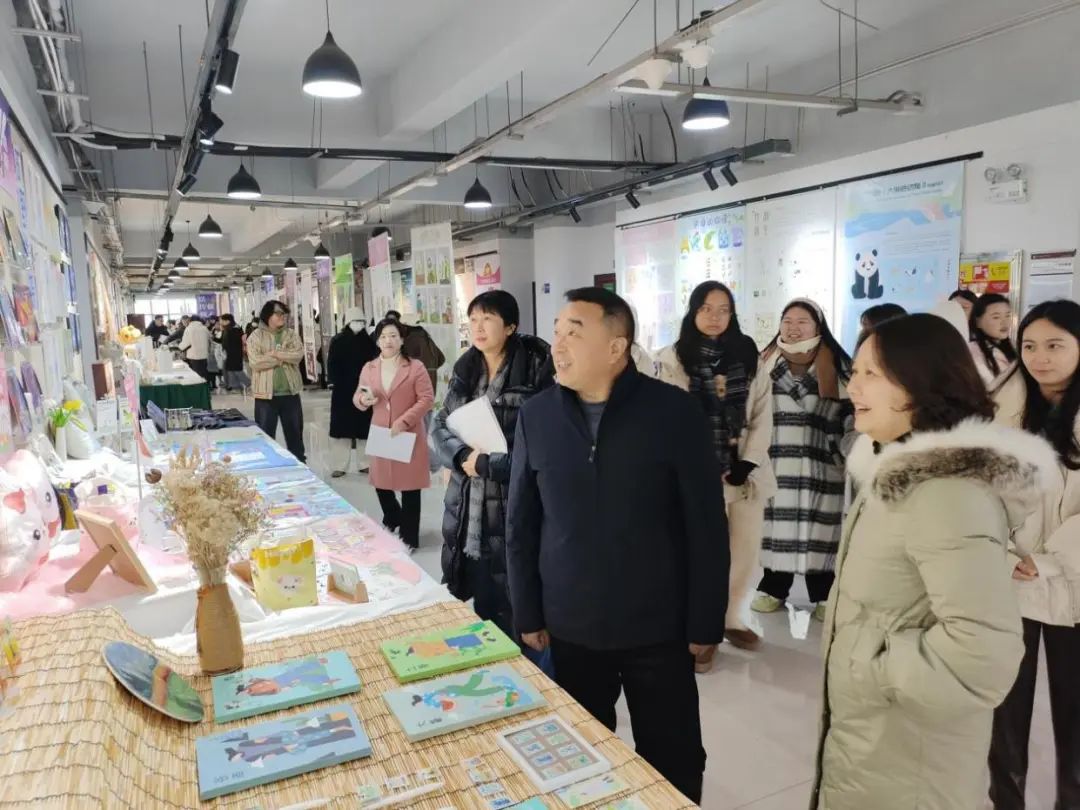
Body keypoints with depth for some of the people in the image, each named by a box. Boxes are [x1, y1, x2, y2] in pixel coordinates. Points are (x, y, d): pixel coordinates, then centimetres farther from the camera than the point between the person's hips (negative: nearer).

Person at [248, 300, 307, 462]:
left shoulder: (291, 335, 7)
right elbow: (255, 362, -16)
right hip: (266, 394, -3)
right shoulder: (256, 336, -3)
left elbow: (298, 355, -10)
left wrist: (274, 354, -16)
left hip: (290, 393, 3)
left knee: (295, 432, 14)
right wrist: (285, 357, -11)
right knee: (265, 435, 6)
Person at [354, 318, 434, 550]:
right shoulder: (368, 368, 7)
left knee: (409, 485, 2)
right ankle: (393, 518, 44)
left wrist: (405, 420, -19)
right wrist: (363, 400, -11)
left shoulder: (415, 367, -7)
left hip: (408, 435, -4)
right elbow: (357, 396, 14)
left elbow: (427, 398, -10)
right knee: (380, 481, 13)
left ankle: (410, 537, 16)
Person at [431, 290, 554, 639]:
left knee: (514, 614, 5)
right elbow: (439, 426, 8)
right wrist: (463, 456, -12)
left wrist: (485, 464, -13)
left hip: (514, 508, -6)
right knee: (481, 607, 18)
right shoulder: (465, 371, 9)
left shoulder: (534, 372, -12)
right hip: (468, 509, 6)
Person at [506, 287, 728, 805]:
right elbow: (520, 524, 3)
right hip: (570, 628, 3)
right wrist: (527, 615, 4)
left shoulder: (674, 412, -12)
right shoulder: (536, 416, -4)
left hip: (658, 628, -2)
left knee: (672, 764, 15)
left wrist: (706, 623, -5)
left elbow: (707, 526, -8)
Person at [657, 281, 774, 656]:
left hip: (746, 468, 4)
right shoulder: (674, 359, -2)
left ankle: (731, 618, 29)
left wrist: (749, 461, -6)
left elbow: (763, 413, 4)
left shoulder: (748, 355, 7)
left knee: (747, 547, 10)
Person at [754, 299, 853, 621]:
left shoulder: (836, 366, 4)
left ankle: (824, 594, 14)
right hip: (775, 464, 2)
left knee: (818, 529, 1)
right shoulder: (766, 362, 10)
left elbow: (851, 414, 4)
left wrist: (845, 454, -2)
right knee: (777, 525, 3)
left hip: (819, 466, -2)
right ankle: (773, 588, 17)